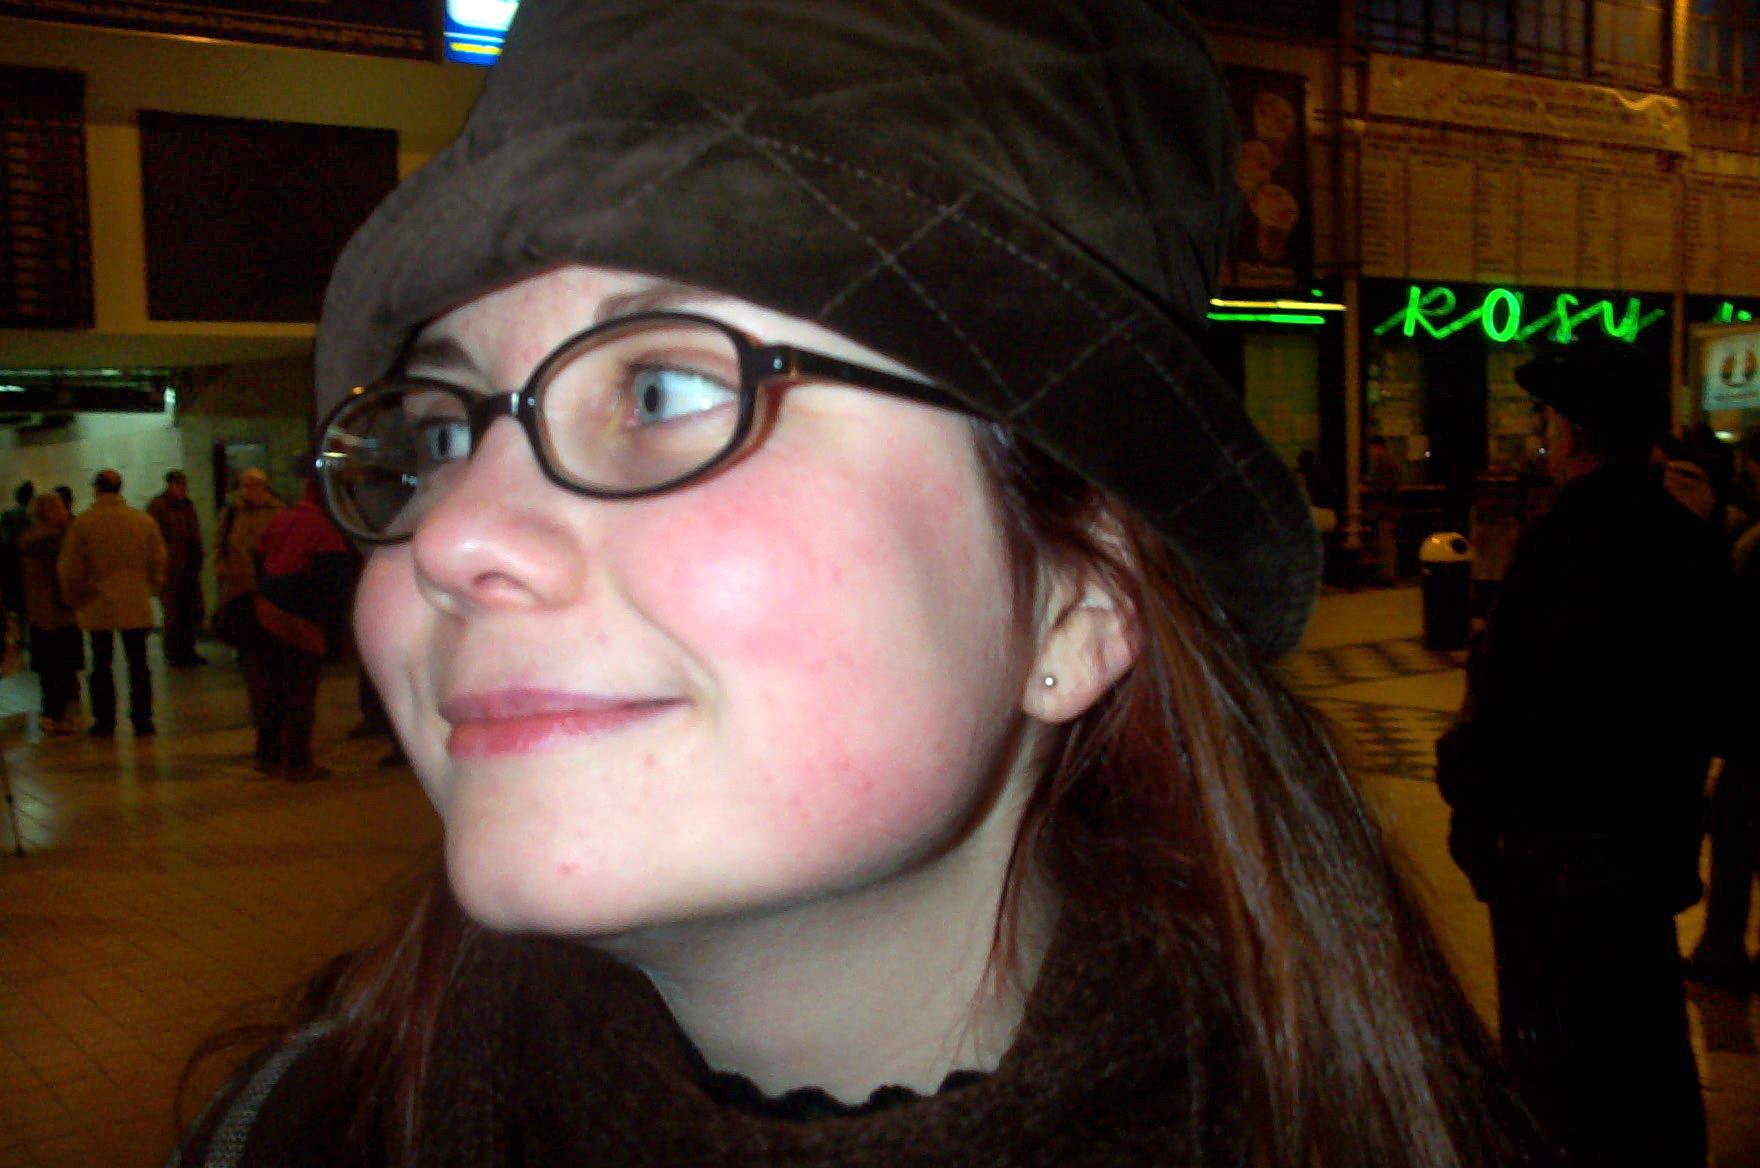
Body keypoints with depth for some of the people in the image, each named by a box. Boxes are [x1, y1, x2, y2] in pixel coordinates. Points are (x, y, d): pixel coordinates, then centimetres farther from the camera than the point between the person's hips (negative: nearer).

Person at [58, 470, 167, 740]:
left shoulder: (82, 522, -6)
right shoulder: (144, 520, -1)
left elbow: (69, 568, -1)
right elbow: (159, 561, 5)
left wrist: (74, 598, 14)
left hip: (97, 605, -1)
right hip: (136, 605, 1)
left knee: (101, 664, 10)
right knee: (138, 663, 5)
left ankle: (104, 721, 13)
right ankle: (142, 720, 4)